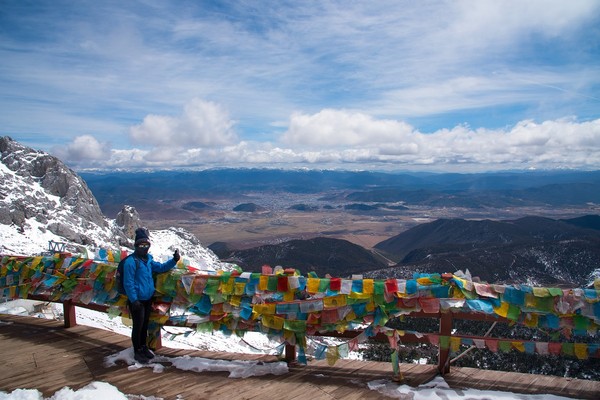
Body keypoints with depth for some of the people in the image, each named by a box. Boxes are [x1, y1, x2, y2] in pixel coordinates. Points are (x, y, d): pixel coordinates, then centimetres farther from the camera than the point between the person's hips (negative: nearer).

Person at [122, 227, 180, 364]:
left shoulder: (148, 259, 7)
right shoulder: (131, 261, -16)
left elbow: (160, 267, 15)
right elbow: (128, 283, -17)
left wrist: (174, 260, 1)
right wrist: (134, 300, -19)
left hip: (148, 299, 7)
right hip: (137, 301, -7)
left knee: (145, 324, 19)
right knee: (138, 326, 4)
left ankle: (144, 347, 35)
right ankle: (137, 352, 18)